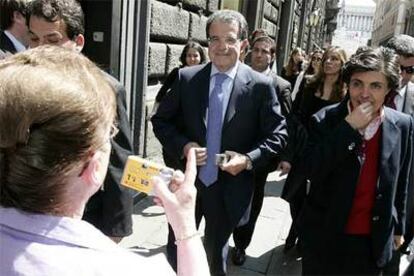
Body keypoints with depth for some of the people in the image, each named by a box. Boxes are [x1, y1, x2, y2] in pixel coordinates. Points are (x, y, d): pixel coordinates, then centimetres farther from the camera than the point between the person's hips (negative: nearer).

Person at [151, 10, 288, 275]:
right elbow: (161, 120, 2)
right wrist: (183, 146, -15)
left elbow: (278, 134, -4)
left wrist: (249, 159, -19)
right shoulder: (186, 77, -4)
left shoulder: (260, 85, -9)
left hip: (229, 187, -1)